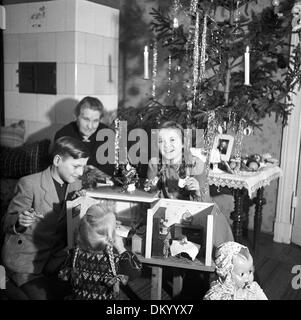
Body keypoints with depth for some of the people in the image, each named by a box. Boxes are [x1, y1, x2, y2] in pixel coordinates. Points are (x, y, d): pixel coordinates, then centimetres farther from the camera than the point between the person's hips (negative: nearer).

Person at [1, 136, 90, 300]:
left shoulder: (76, 185, 4)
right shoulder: (29, 184, -13)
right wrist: (19, 222, -30)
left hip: (57, 259, 5)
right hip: (25, 260, -4)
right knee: (45, 296, -21)